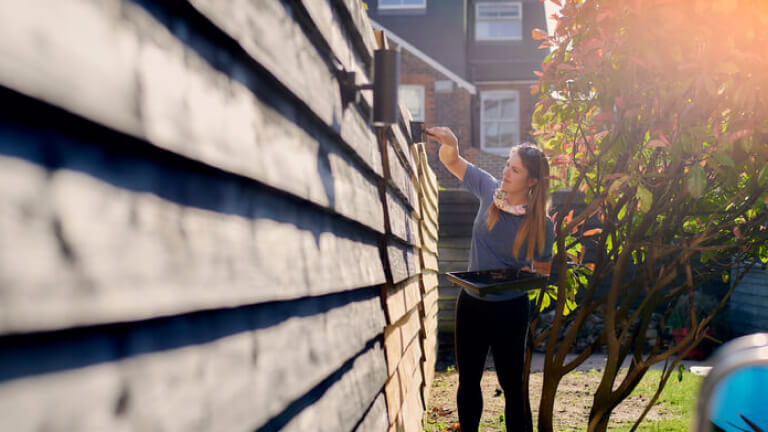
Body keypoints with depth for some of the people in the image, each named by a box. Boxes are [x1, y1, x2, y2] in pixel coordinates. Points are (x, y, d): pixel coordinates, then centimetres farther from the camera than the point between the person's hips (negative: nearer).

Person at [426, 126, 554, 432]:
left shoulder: (541, 225, -14)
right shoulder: (490, 189, -6)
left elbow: (542, 272, -1)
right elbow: (452, 162, 2)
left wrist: (524, 276, -23)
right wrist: (449, 143, -20)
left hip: (509, 309, -4)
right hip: (471, 303, 4)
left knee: (512, 387, 3)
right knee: (468, 383, 14)